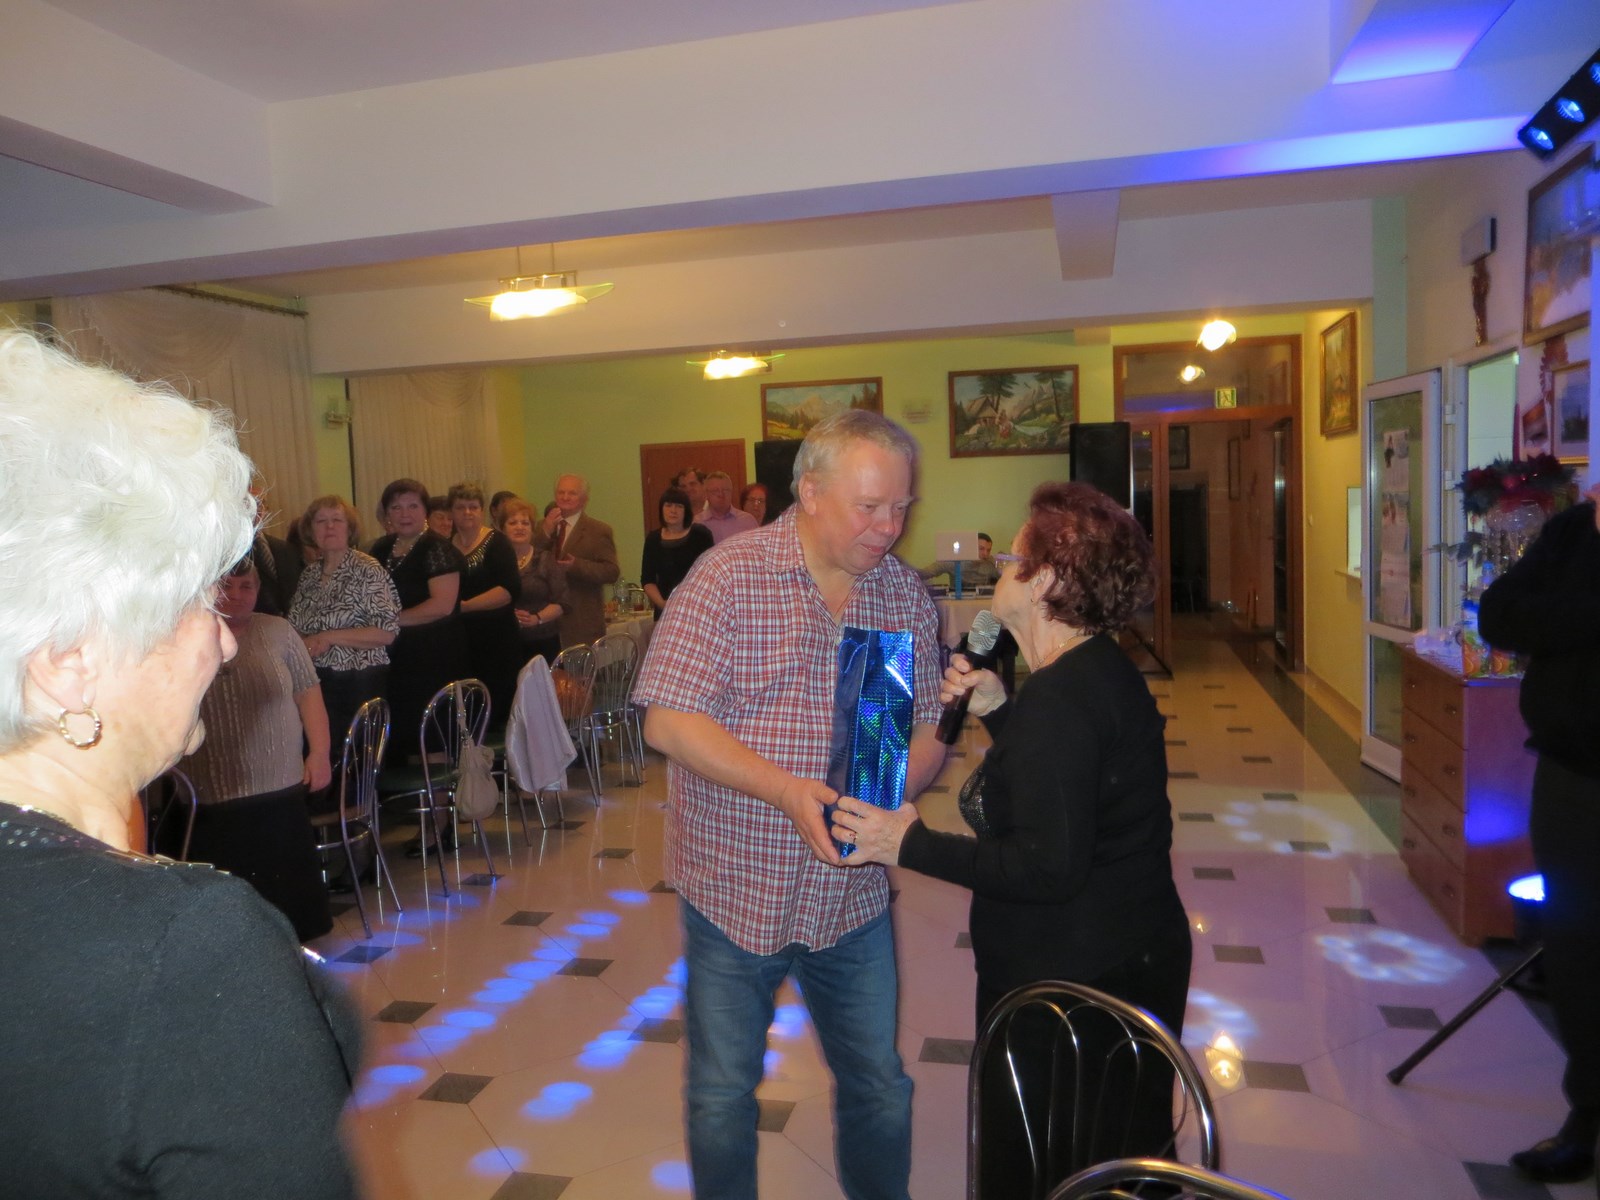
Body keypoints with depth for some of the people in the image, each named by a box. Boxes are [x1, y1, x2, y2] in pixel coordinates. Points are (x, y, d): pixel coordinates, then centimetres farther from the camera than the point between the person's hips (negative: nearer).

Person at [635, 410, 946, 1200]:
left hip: (853, 895, 4)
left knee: (880, 1090, 18)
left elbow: (929, 726, 4)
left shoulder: (906, 594, 1)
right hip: (736, 892, -3)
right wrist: (787, 790, -28)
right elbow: (668, 721, -18)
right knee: (722, 1097, 15)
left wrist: (891, 790, -18)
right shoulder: (727, 577, -13)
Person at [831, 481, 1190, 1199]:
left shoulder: (1057, 696, -26)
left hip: (1070, 980, -10)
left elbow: (1049, 868, -29)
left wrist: (910, 845, -23)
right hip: (1135, 958, 10)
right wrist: (997, 712, 5)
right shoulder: (1102, 669, 6)